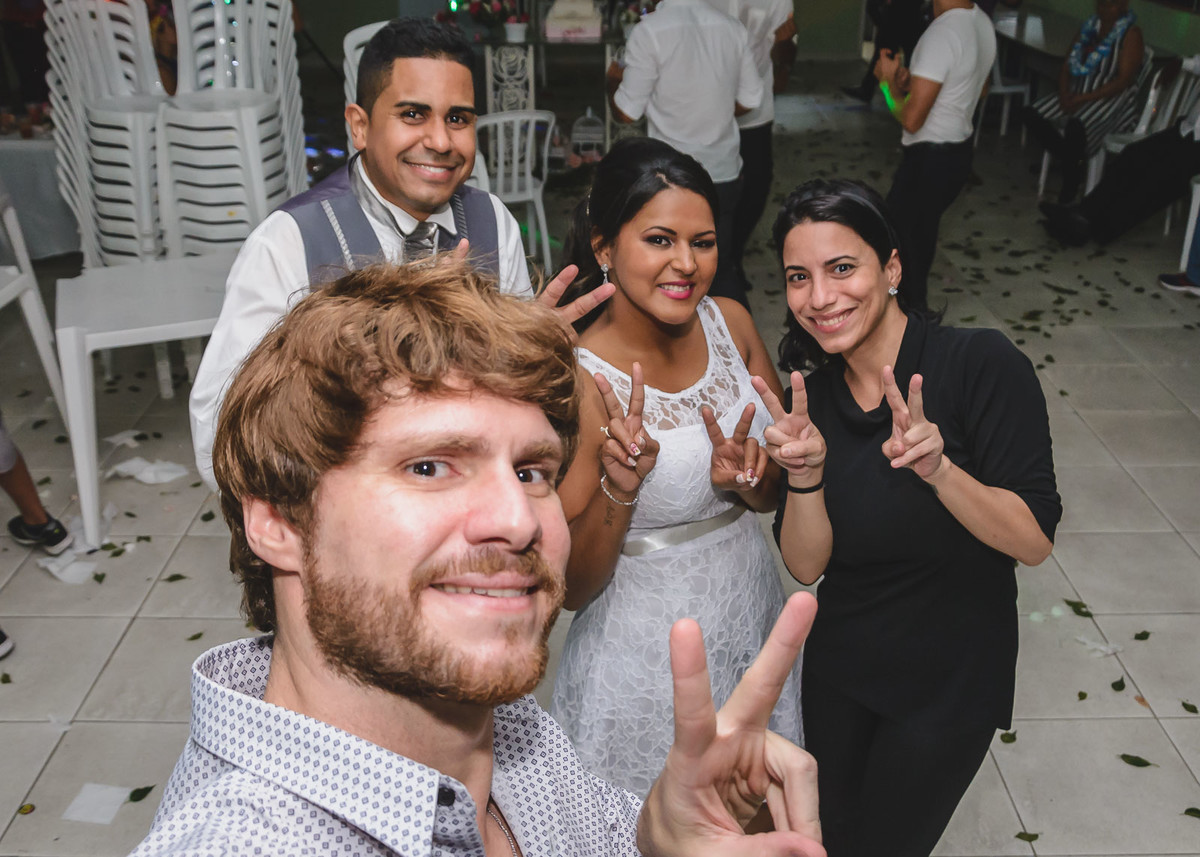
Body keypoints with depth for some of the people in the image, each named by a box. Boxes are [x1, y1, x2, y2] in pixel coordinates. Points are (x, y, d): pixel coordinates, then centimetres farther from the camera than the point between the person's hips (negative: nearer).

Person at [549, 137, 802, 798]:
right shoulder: (580, 380, -23)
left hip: (753, 618, 6)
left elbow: (776, 494, 5)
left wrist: (743, 478, -17)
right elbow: (572, 586, -17)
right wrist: (618, 489, -34)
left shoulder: (730, 323, -6)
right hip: (648, 661, -5)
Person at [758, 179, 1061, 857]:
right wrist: (805, 474, -28)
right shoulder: (812, 398, -8)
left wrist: (938, 469, -36)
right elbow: (806, 566, -10)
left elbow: (1035, 541, -21)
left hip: (950, 682, -4)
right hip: (839, 669, 4)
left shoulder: (983, 364, -21)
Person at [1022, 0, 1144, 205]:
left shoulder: (1131, 34, -7)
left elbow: (1123, 81, -15)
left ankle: (1072, 179, -9)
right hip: (1077, 93, 7)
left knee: (1076, 125, -36)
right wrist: (1065, 93, -11)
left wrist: (1082, 99, -22)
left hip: (1111, 98, -7)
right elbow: (1067, 66, 10)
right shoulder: (1090, 26, 11)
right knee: (1031, 114, -14)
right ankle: (1073, 162, -3)